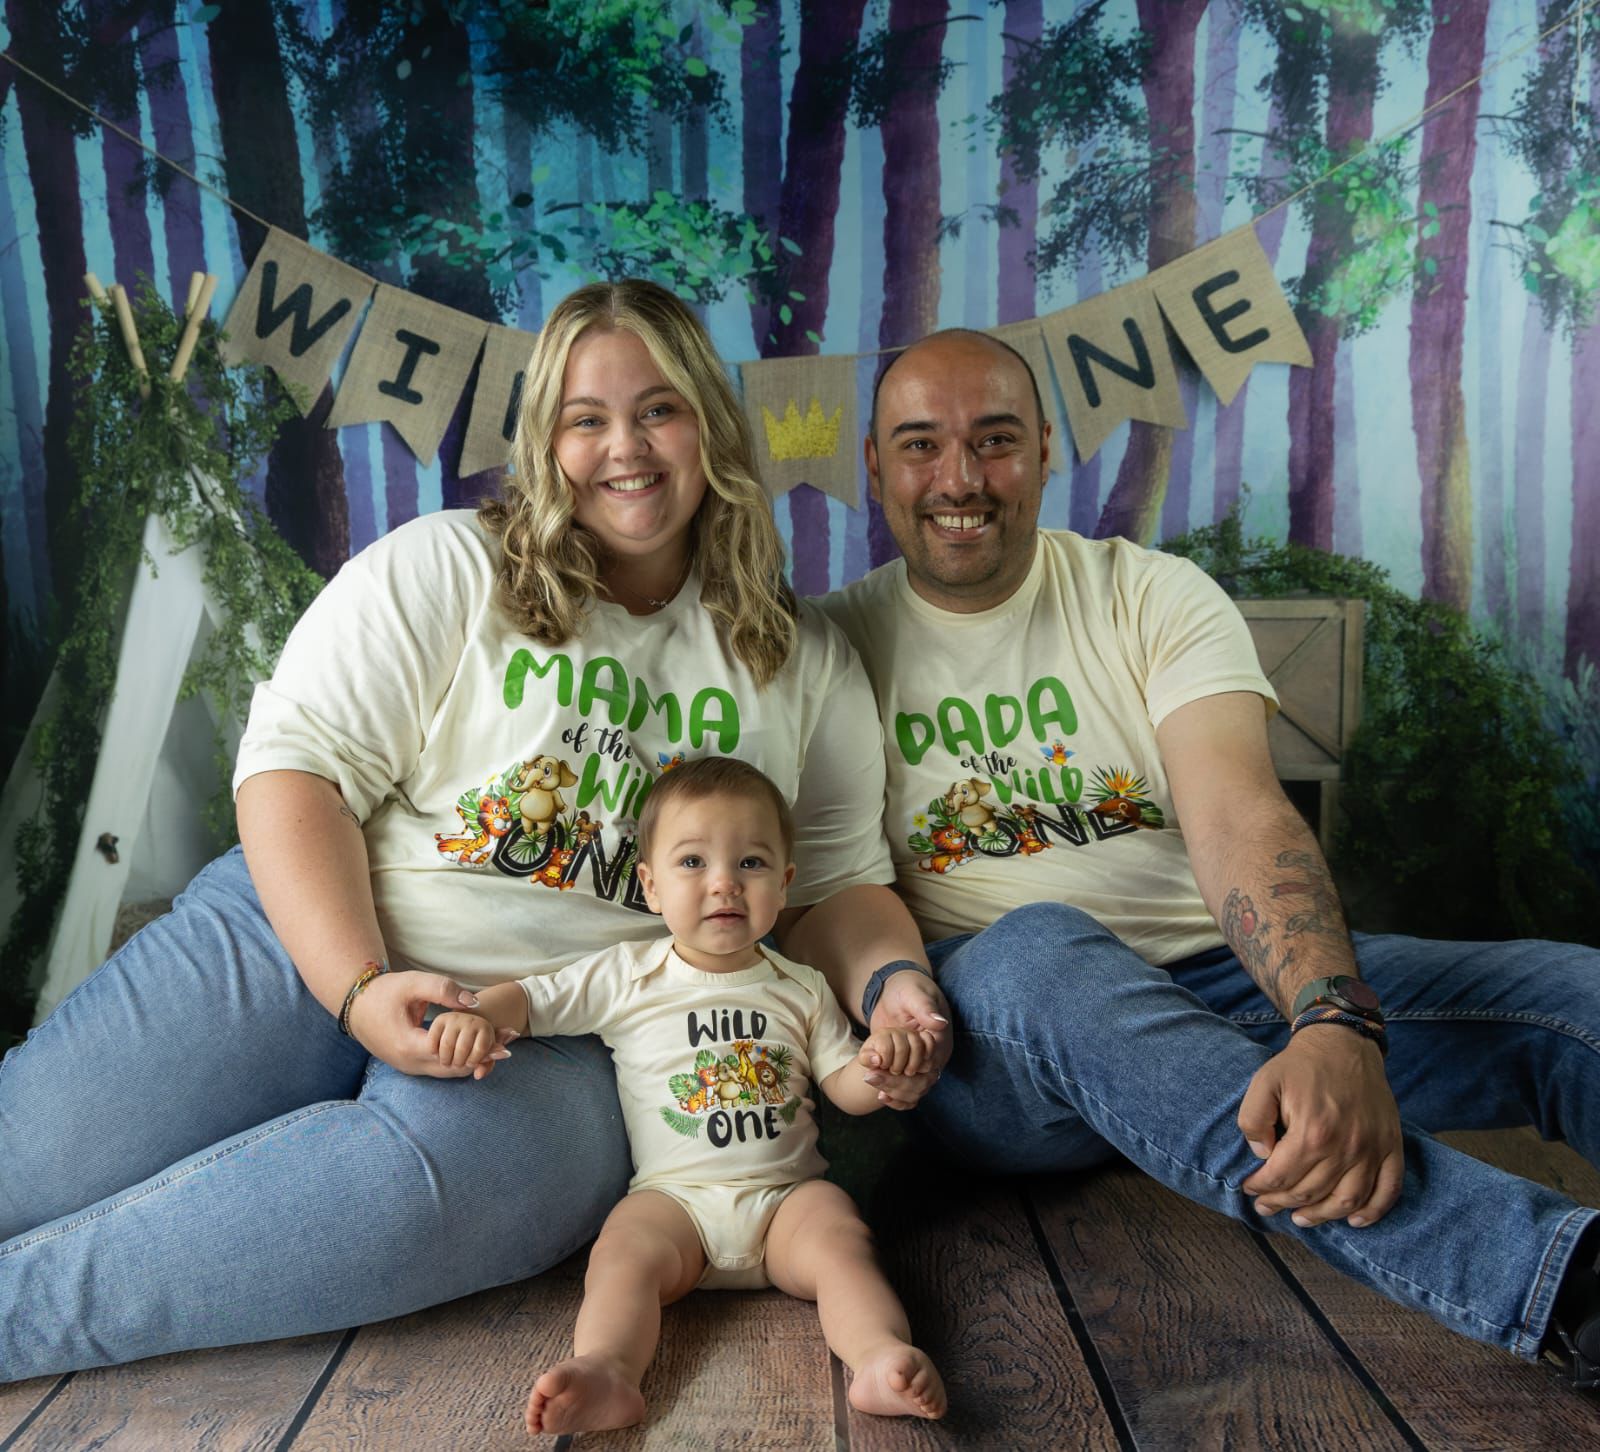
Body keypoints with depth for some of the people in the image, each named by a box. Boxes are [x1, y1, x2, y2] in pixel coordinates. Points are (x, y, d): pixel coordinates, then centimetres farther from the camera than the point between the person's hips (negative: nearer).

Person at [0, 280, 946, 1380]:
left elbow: (840, 882, 13)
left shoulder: (807, 662, 12)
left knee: (456, 1166, -34)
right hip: (312, 951, 0)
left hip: (561, 1041, 1)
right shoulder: (445, 569, 4)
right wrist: (363, 989, -17)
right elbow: (296, 765, -3)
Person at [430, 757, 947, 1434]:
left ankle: (883, 1358, -41)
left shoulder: (802, 990, 12)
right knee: (624, 1250, -29)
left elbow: (846, 1088, 14)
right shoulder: (625, 976, 6)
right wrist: (476, 1014, -18)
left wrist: (882, 1065, -10)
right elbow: (529, 998, 5)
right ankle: (604, 1370, -45)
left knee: (839, 1238, -27)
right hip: (674, 1195, -1)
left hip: (787, 1192, 1)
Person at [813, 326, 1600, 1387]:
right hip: (991, 1029, -1)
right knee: (1033, 946, -38)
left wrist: (1335, 1022, -32)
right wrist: (883, 982, -23)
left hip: (1223, 985, 2)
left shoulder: (1153, 599, 2)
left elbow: (1240, 817, -14)